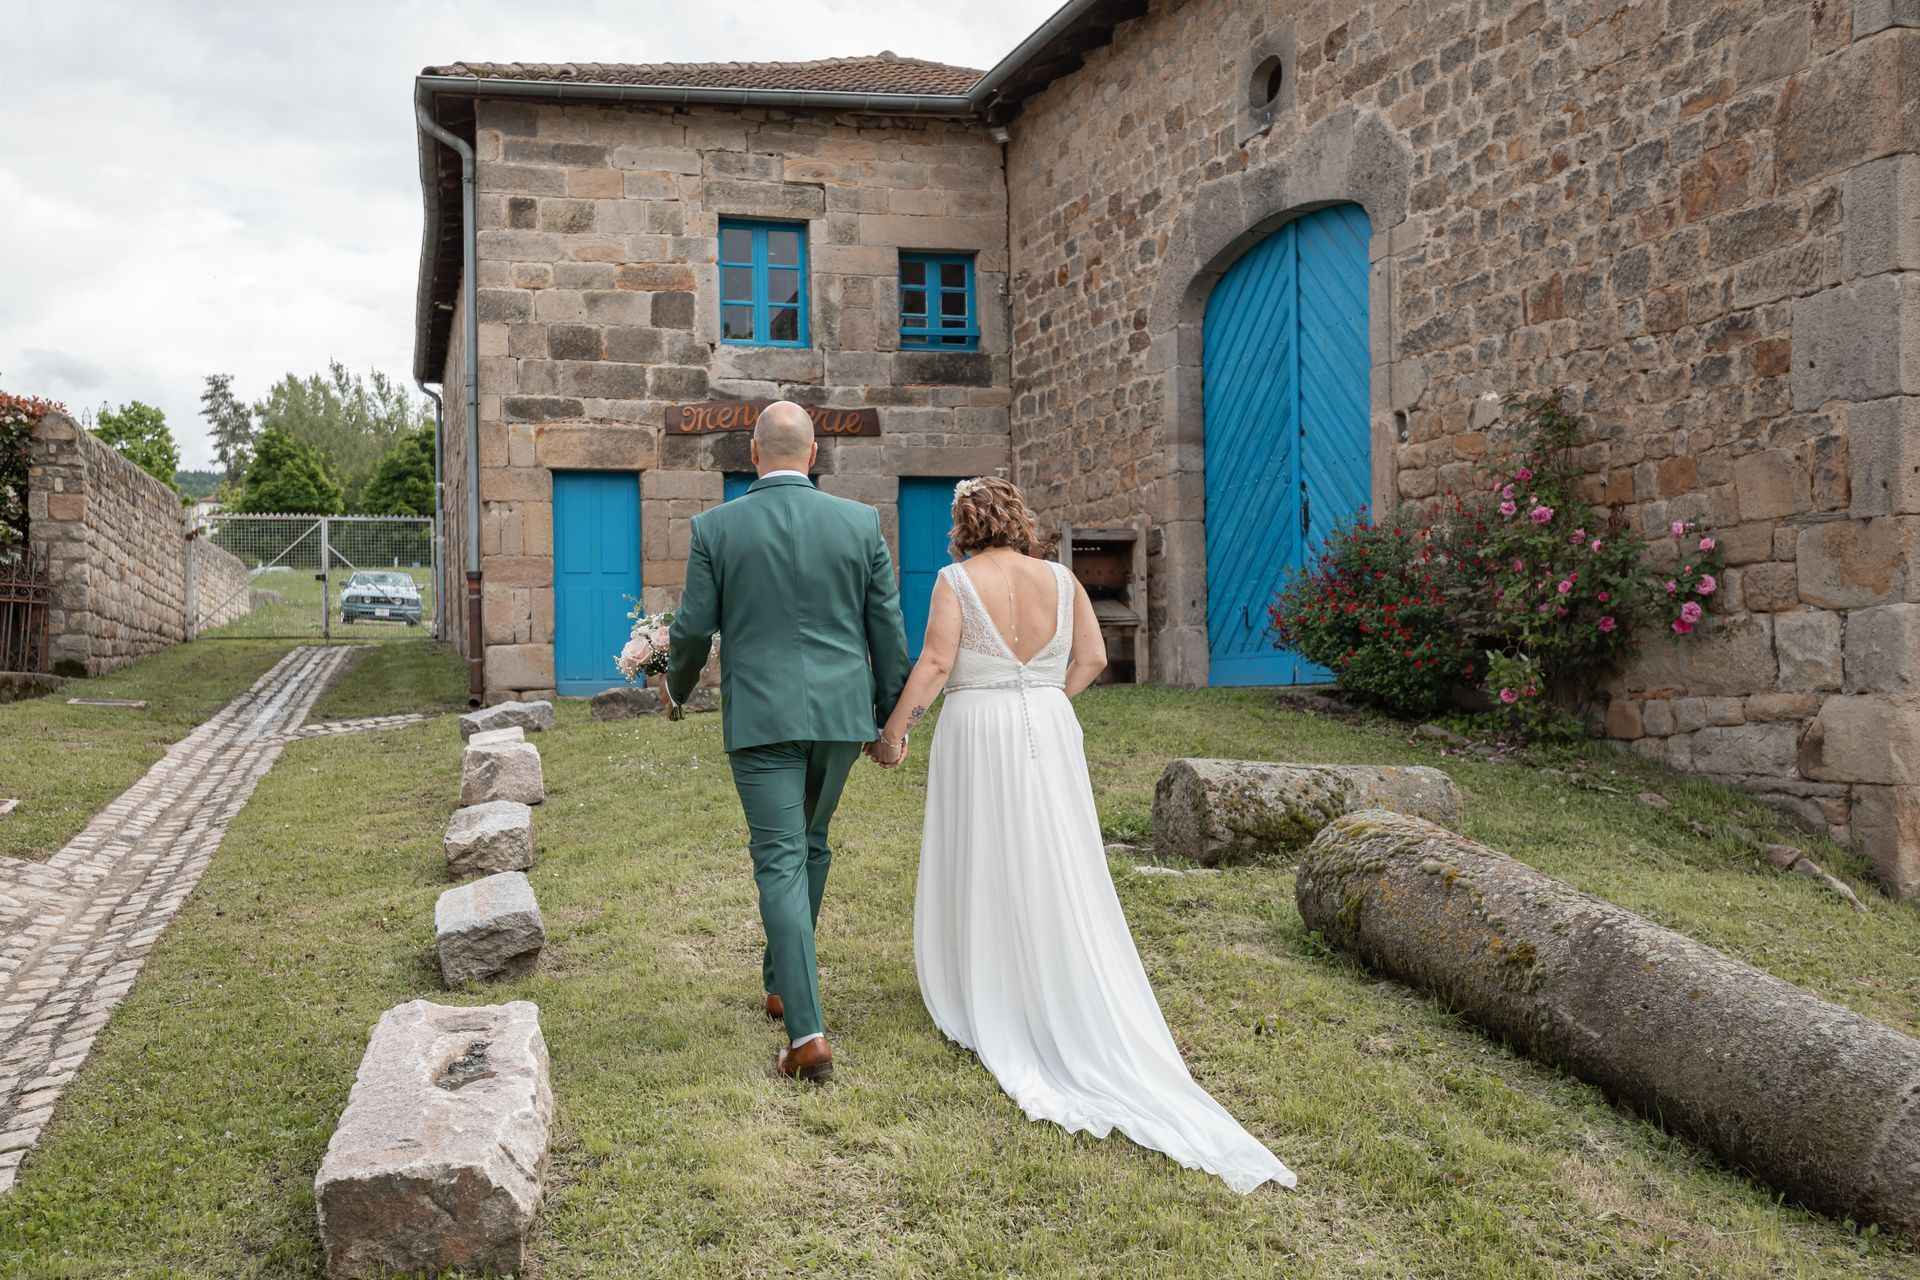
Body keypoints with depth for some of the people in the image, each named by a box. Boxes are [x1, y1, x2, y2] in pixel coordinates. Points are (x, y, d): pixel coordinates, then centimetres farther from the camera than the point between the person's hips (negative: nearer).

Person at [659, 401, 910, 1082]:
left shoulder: (715, 527, -4)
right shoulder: (860, 521, 0)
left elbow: (693, 628, 0)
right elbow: (888, 627, 3)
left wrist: (676, 690, 20)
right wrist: (891, 714, 14)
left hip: (760, 717, -2)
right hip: (842, 713, 3)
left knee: (780, 861, -1)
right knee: (810, 845, 21)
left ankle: (807, 1032, -9)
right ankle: (782, 983, 37)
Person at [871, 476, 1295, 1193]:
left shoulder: (956, 580, -7)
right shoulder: (1060, 579, 3)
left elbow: (935, 663, -15)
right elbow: (1092, 658, 1)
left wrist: (894, 729, -10)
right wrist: (1046, 699, 13)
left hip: (976, 732, -3)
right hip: (1048, 732, 3)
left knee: (980, 867, 9)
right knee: (1055, 871, 9)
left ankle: (984, 1005, 18)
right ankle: (1064, 1004, 13)